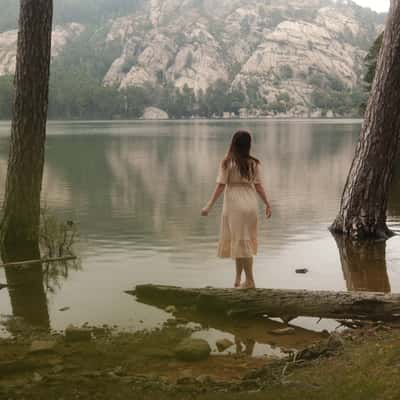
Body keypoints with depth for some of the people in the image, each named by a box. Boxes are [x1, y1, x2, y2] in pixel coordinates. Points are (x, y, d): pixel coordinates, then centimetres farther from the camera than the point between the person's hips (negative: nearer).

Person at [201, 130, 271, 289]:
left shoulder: (227, 163, -9)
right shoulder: (253, 163, 0)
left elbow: (220, 186, -11)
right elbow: (258, 186, 3)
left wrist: (209, 206, -7)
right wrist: (267, 204, 14)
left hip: (234, 204, -4)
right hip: (251, 204, 4)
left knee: (240, 242, 4)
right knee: (246, 241, 15)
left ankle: (250, 281, 5)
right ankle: (238, 279, 21)